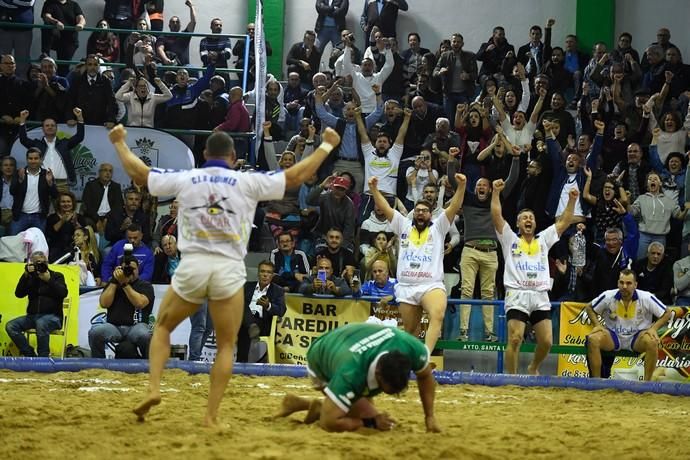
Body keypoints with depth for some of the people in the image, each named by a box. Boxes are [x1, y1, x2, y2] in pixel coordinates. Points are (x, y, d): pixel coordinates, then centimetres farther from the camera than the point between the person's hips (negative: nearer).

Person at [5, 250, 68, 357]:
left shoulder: (57, 276, 10)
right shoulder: (30, 278, 15)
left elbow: (63, 293, -8)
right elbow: (19, 294, 1)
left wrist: (49, 280, -16)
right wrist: (25, 275, -8)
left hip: (52, 316, -4)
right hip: (32, 315, 4)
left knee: (41, 324, -39)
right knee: (10, 326, -21)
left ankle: (43, 357, -29)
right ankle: (30, 355, -18)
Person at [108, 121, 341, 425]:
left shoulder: (184, 179, 7)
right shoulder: (247, 182, 4)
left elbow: (138, 172, 18)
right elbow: (297, 176, 9)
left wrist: (119, 143, 35)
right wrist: (326, 146, 21)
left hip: (191, 266, 1)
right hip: (229, 270, -1)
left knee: (162, 327, 21)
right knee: (226, 345, 9)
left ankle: (153, 389, 2)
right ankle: (211, 416, 0)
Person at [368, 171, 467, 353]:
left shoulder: (438, 228, 11)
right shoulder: (404, 226, 17)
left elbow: (454, 207, -1)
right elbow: (385, 207, 10)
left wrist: (461, 185, -17)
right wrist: (374, 189, -4)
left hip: (432, 285, -3)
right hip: (406, 286, 3)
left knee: (437, 316, -30)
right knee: (410, 329, 8)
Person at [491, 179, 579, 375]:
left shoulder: (544, 240, 22)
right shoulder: (510, 239, 14)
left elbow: (564, 222, 18)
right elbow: (496, 216, 3)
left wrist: (572, 200, 7)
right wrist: (496, 192, -7)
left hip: (540, 297, 3)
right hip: (517, 295, -3)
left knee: (546, 341, -3)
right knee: (515, 340, -14)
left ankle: (533, 368, 24)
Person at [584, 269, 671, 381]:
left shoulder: (646, 298, -13)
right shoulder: (608, 296, -10)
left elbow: (667, 313, -1)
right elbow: (589, 308, 8)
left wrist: (653, 328, -15)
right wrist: (597, 325, -7)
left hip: (637, 338, -1)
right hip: (613, 336, 1)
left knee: (652, 342, -34)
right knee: (593, 339, -28)